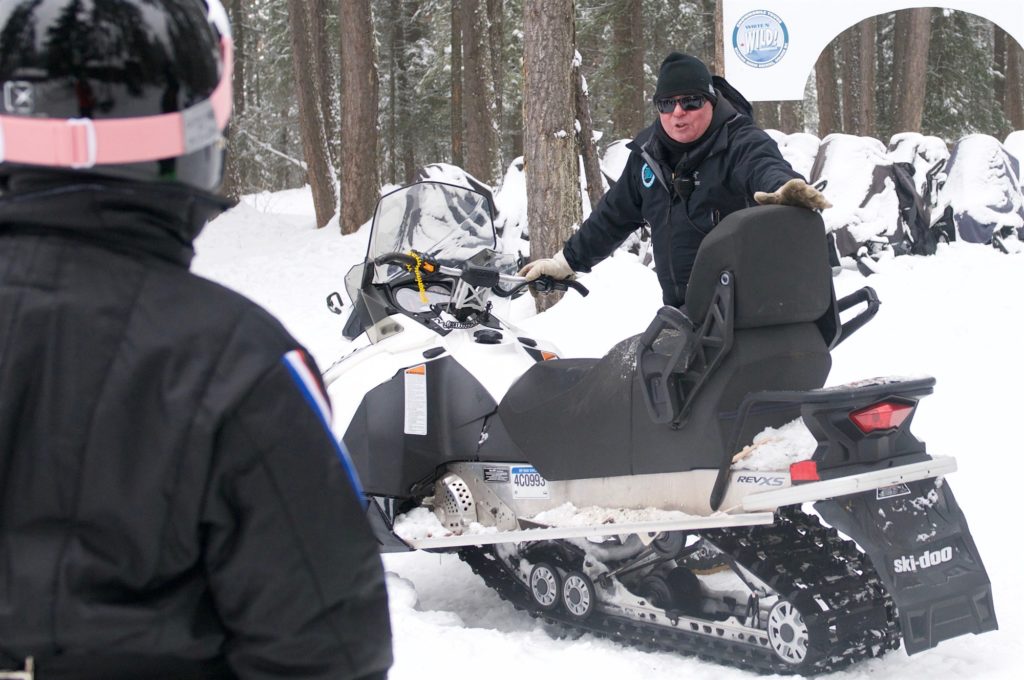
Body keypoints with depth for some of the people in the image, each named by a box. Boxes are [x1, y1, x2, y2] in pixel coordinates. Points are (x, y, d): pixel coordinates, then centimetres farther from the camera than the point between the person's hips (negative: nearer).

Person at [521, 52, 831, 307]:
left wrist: (785, 187, -55)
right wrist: (566, 261, 29)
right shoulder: (647, 155, 13)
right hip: (679, 309, 7)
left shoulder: (741, 143, -7)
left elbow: (764, 165, -31)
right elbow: (615, 215, 25)